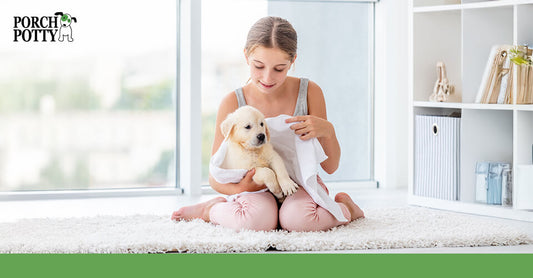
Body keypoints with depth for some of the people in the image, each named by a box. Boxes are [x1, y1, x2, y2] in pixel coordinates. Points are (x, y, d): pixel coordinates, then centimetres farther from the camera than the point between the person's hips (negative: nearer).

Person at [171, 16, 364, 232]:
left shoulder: (309, 92, -9)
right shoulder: (233, 104, -11)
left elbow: (330, 167, -3)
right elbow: (215, 177, -7)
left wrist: (327, 131, -24)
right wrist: (238, 189, -30)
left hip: (301, 183, 0)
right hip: (258, 189, 0)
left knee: (297, 219, -36)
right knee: (256, 219, -36)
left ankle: (344, 207, -3)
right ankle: (213, 209, -2)